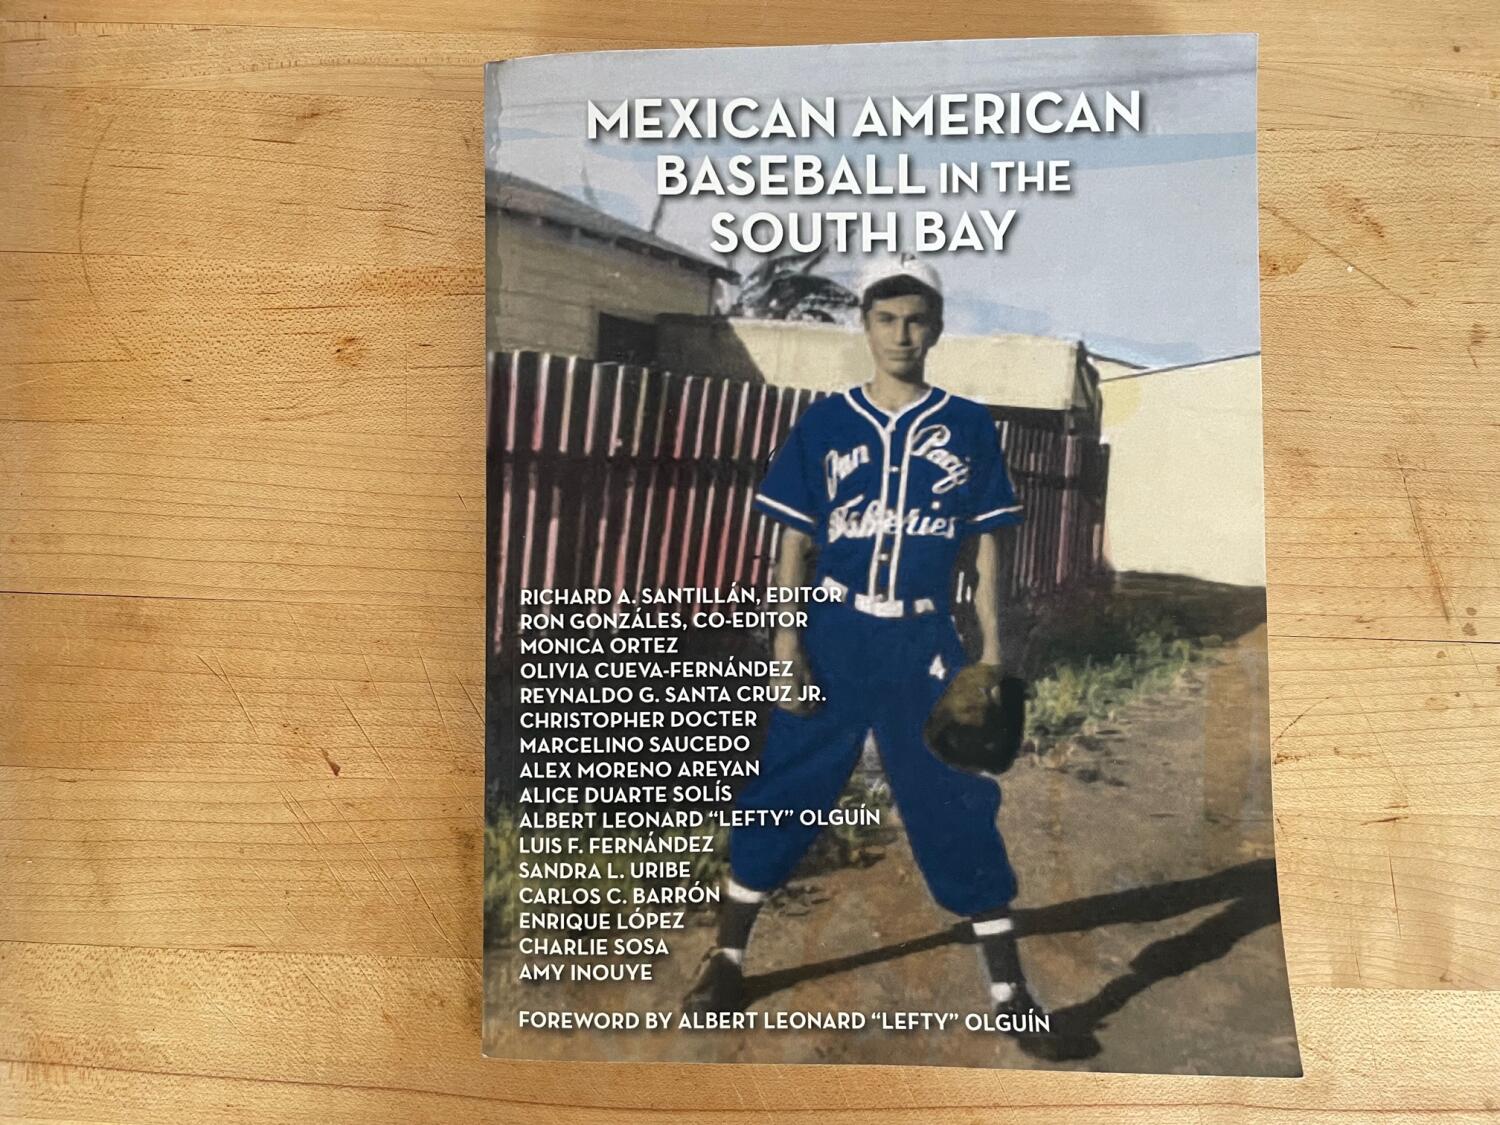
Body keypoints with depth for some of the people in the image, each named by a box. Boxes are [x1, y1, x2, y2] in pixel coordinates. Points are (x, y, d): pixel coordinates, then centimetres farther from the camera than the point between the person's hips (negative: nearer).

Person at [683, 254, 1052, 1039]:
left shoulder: (968, 427, 4)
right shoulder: (824, 423, 3)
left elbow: (986, 546, 6)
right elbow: (795, 540, 3)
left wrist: (990, 654, 1)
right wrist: (786, 645, -5)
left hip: (924, 644, 0)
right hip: (833, 636, 1)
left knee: (959, 805, 3)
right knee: (782, 793, 6)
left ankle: (1009, 989, 18)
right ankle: (726, 962, 24)